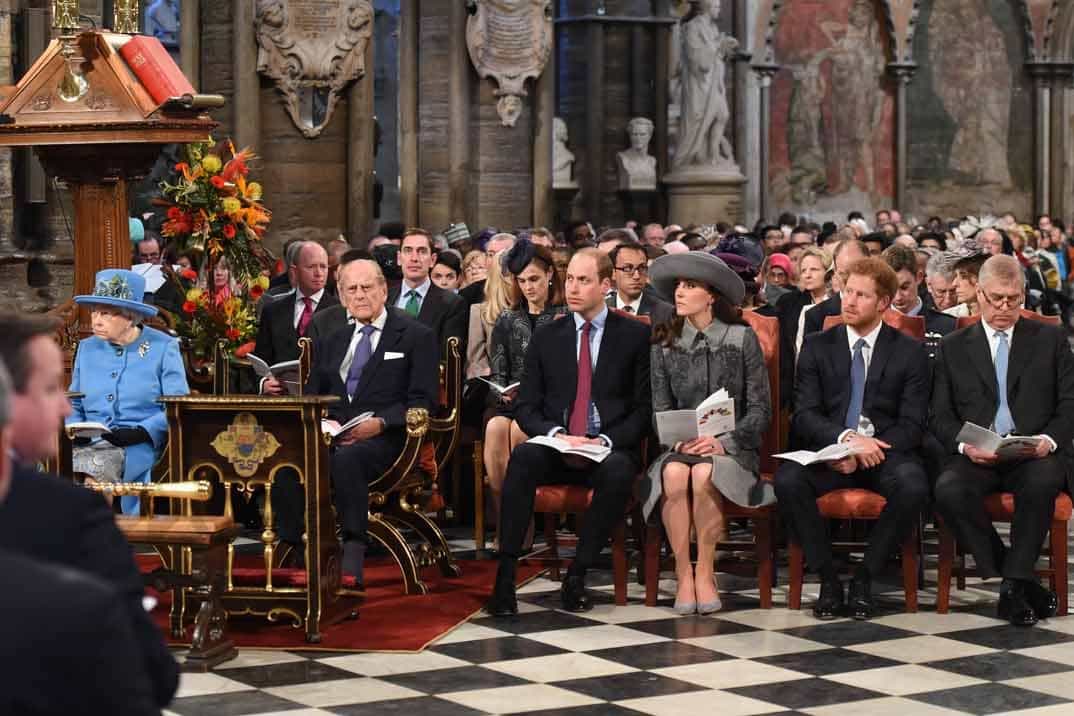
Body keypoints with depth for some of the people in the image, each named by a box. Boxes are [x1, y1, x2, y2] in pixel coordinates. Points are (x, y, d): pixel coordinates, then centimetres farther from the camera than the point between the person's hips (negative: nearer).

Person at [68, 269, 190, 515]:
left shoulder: (163, 347, 2)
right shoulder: (87, 348, 17)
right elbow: (74, 405, 23)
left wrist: (142, 432, -18)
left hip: (140, 448, -4)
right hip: (90, 444, 5)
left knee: (89, 468, -34)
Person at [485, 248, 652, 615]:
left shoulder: (636, 335, 5)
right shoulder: (546, 337, 12)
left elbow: (646, 407, 1)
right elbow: (525, 406, 8)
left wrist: (606, 441, -14)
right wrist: (556, 434, -12)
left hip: (610, 450, -2)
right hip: (556, 449, 2)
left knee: (617, 471, -36)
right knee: (522, 457, -31)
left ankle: (577, 575, -24)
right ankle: (505, 576, -31)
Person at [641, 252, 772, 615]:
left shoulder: (742, 338, 1)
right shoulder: (664, 344, 8)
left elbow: (760, 409, -1)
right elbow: (660, 409, 7)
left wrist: (723, 442, -15)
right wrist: (679, 439, -14)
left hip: (731, 448, -2)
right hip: (681, 446, 2)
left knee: (705, 474, -35)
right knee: (673, 474, -33)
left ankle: (705, 573, -19)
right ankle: (683, 574, -22)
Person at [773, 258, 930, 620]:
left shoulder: (909, 353, 7)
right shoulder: (817, 346, 9)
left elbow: (912, 423, 0)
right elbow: (805, 414, -1)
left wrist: (869, 451, -17)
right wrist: (846, 438, -21)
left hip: (886, 453, -1)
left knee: (913, 486, -34)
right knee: (787, 480, -31)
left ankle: (864, 577, -14)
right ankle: (827, 577, -14)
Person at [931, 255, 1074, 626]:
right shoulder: (953, 347, 16)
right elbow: (941, 416, 10)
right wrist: (964, 445, -12)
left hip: (1034, 455, -1)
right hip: (976, 456, 1)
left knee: (1043, 482, -37)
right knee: (949, 490, -32)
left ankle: (1014, 583, -22)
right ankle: (1022, 582, -19)